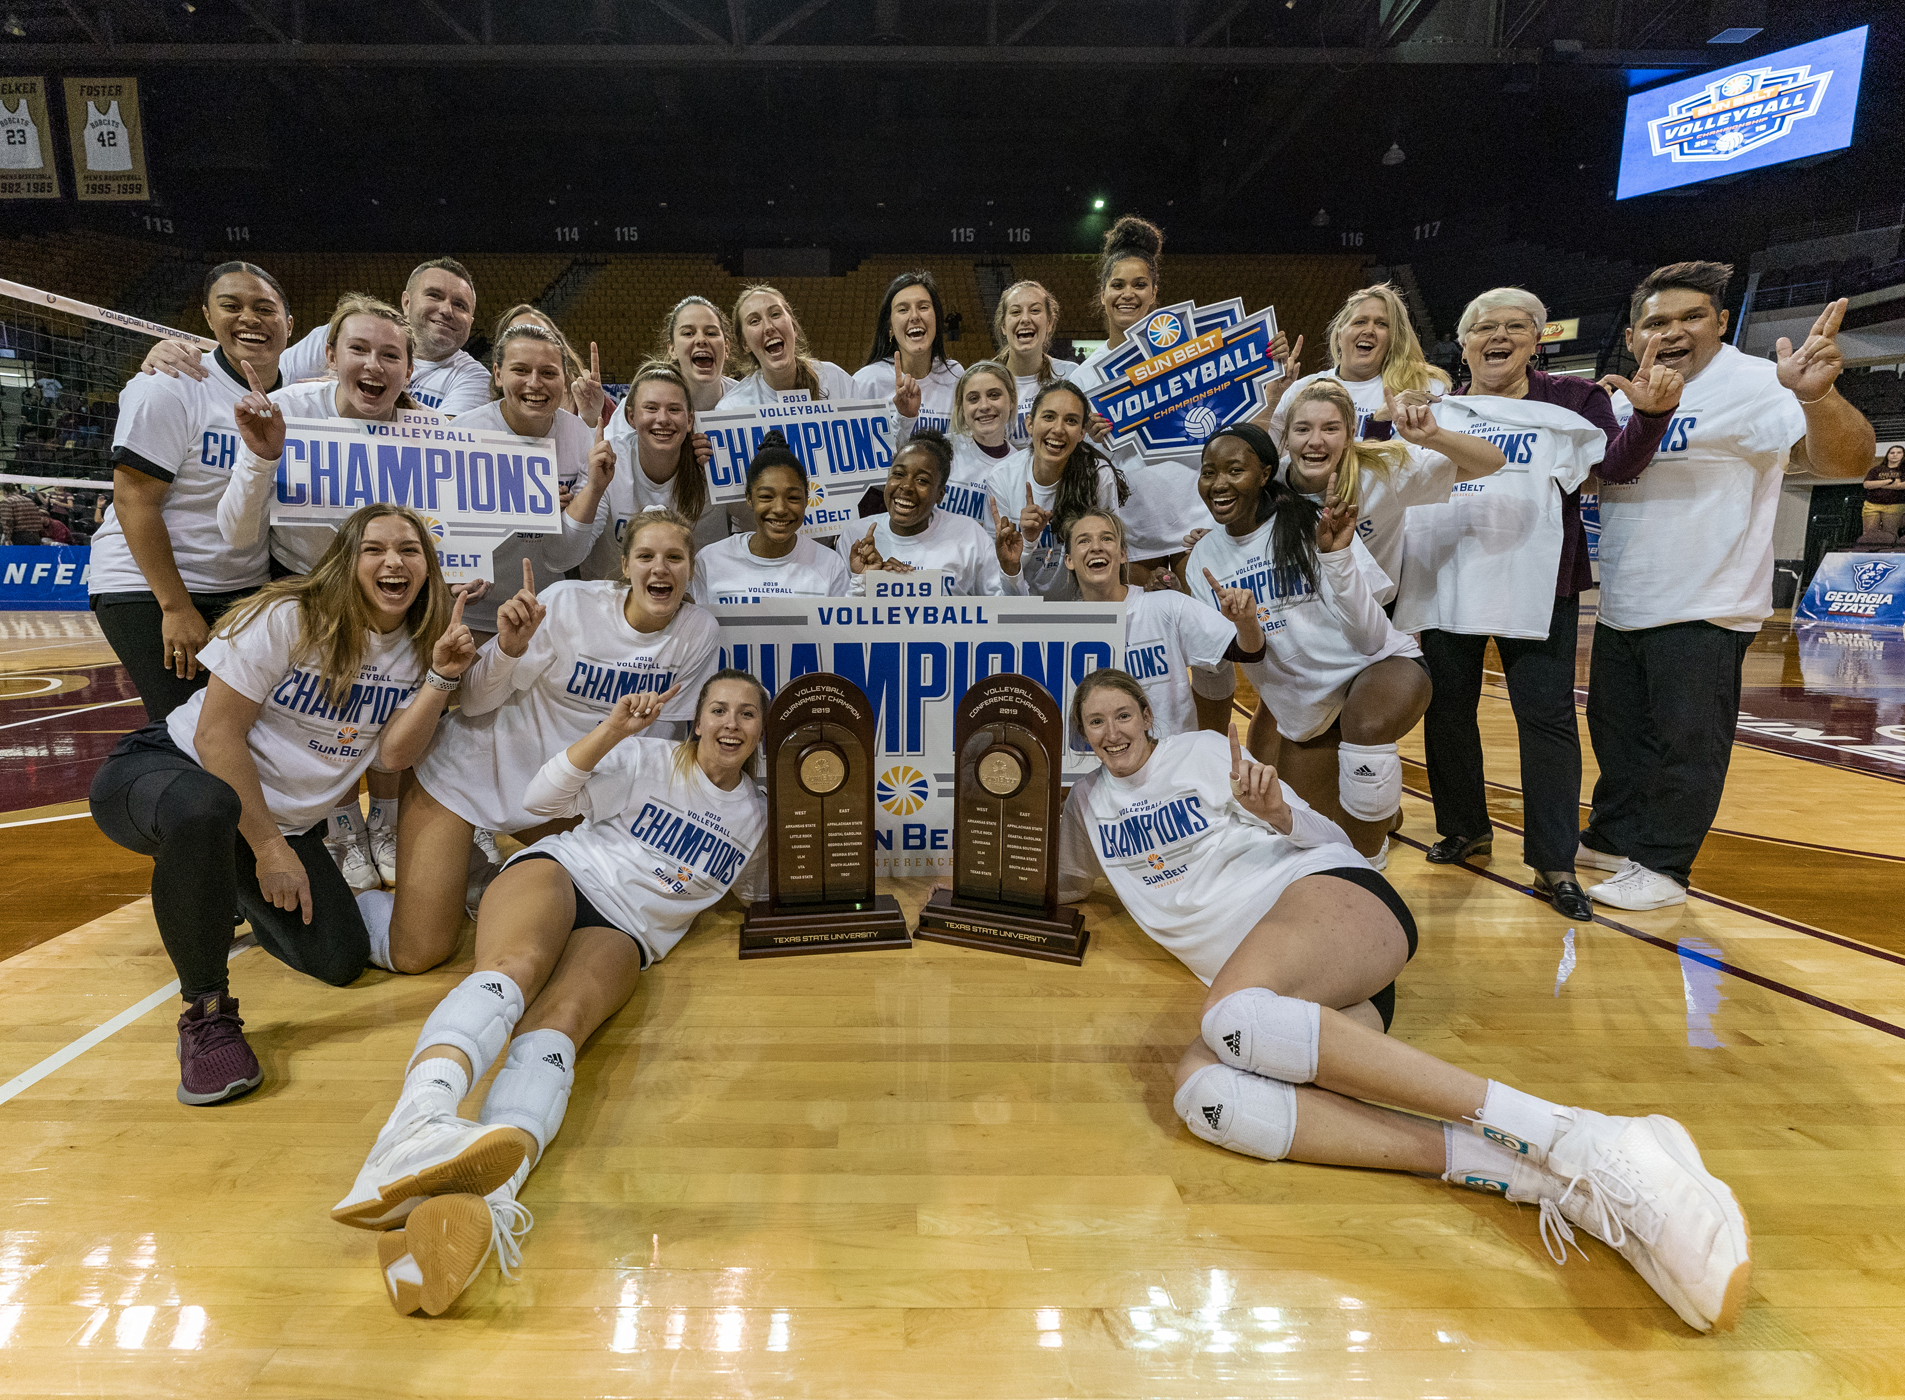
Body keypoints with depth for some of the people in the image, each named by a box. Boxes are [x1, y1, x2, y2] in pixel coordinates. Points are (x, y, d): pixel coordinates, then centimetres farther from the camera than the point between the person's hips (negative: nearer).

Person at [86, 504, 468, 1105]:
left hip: (288, 821, 6)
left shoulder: (415, 646, -2)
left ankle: (237, 894, 30)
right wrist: (268, 846, -18)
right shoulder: (288, 617, -17)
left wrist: (443, 675, -23)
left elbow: (394, 752, -11)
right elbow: (216, 732, -18)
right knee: (205, 810, -43)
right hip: (168, 769, -5)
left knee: (341, 960, -3)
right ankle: (206, 1012, -23)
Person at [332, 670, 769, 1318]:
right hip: (560, 873, 0)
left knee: (560, 1021, -33)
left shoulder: (757, 813, 19)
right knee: (517, 965, -37)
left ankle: (478, 1205, -61)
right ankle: (419, 1121, -64)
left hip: (622, 933, 1)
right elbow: (542, 797, -4)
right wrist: (612, 731, -16)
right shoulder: (649, 759, 9)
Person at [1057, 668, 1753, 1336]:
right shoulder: (1088, 802, 23)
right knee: (1200, 1092, -32)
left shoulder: (1202, 751, 12)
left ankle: (1576, 1138, -40)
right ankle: (1533, 1173, -39)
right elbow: (1063, 883, 41)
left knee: (1233, 1016, -39)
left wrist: (1279, 814, -12)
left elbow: (1326, 837, 10)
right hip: (1284, 997, 4)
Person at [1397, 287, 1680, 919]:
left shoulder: (1570, 399, 7)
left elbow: (1618, 457, -8)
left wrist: (1650, 414, -26)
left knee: (1546, 716, -5)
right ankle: (1466, 827, 30)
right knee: (1446, 707, 11)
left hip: (1534, 582, -3)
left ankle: (1554, 863, 4)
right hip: (1444, 579, 3)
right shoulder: (1436, 409, 14)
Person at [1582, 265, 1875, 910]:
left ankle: (1662, 866, 14)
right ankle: (1612, 838, 33)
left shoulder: (1753, 384, -13)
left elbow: (1846, 460, -26)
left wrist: (1817, 396, -45)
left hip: (1702, 613, -7)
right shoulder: (1622, 399, 9)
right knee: (1616, 731, 18)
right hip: (1621, 609, 8)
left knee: (1683, 742, 2)